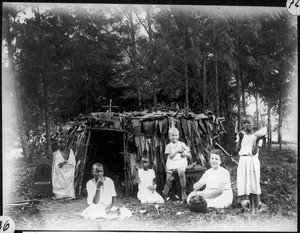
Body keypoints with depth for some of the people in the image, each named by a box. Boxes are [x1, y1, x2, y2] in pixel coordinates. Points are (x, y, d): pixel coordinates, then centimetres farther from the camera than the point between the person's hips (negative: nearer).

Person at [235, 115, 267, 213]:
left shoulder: (256, 136, -3)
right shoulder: (240, 135, 8)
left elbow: (254, 152, -11)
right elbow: (237, 150, 1)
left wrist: (257, 140, -20)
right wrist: (240, 139, -10)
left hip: (252, 161, -4)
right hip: (243, 161, 4)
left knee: (254, 184, -2)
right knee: (247, 184, 9)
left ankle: (256, 208, 5)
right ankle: (251, 207, 20)